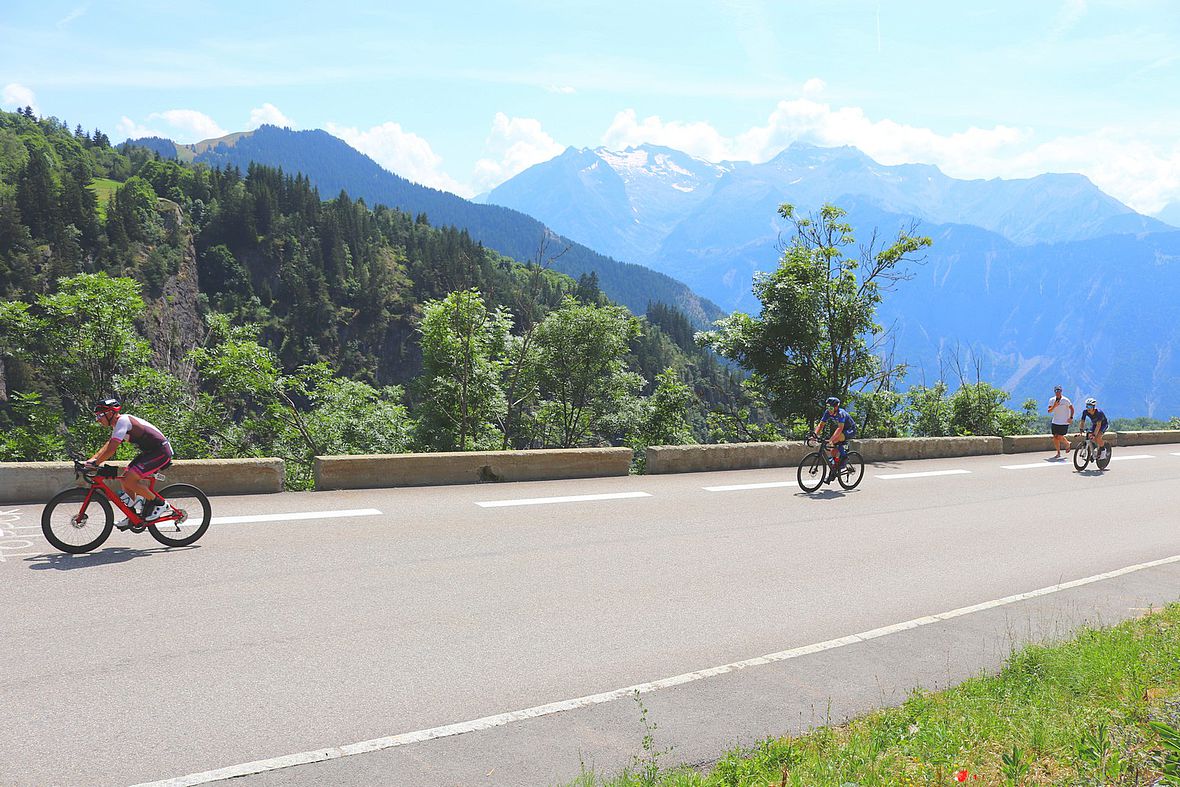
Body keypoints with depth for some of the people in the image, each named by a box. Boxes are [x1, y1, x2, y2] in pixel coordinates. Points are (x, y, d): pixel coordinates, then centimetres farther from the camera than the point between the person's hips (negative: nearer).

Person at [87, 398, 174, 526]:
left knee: (129, 480, -16)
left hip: (160, 452, -10)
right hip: (150, 451, 10)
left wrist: (94, 464, -16)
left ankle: (160, 504, -2)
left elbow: (111, 449, -23)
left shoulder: (122, 421, -17)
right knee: (125, 479, 8)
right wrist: (91, 459, 14)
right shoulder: (119, 422, 14)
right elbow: (108, 445, 23)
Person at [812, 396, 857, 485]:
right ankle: (831, 474, 9)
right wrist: (815, 434, -34)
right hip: (842, 431, 7)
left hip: (851, 431, -7)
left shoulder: (841, 413, -33)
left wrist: (831, 439, -55)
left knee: (839, 436, -39)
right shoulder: (828, 413, -13)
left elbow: (840, 428, -44)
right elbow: (821, 424, -15)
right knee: (834, 451, -1)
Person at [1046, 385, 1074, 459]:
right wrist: (1054, 406, -24)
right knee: (1055, 438, 3)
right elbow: (1049, 411, -5)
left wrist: (1071, 418, -10)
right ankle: (1058, 453, 18)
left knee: (1059, 437, -9)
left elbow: (1072, 408, 0)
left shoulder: (1065, 400, -9)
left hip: (1064, 422, -4)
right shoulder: (1052, 400, 0)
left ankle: (1067, 443, 23)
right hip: (1055, 422, 4)